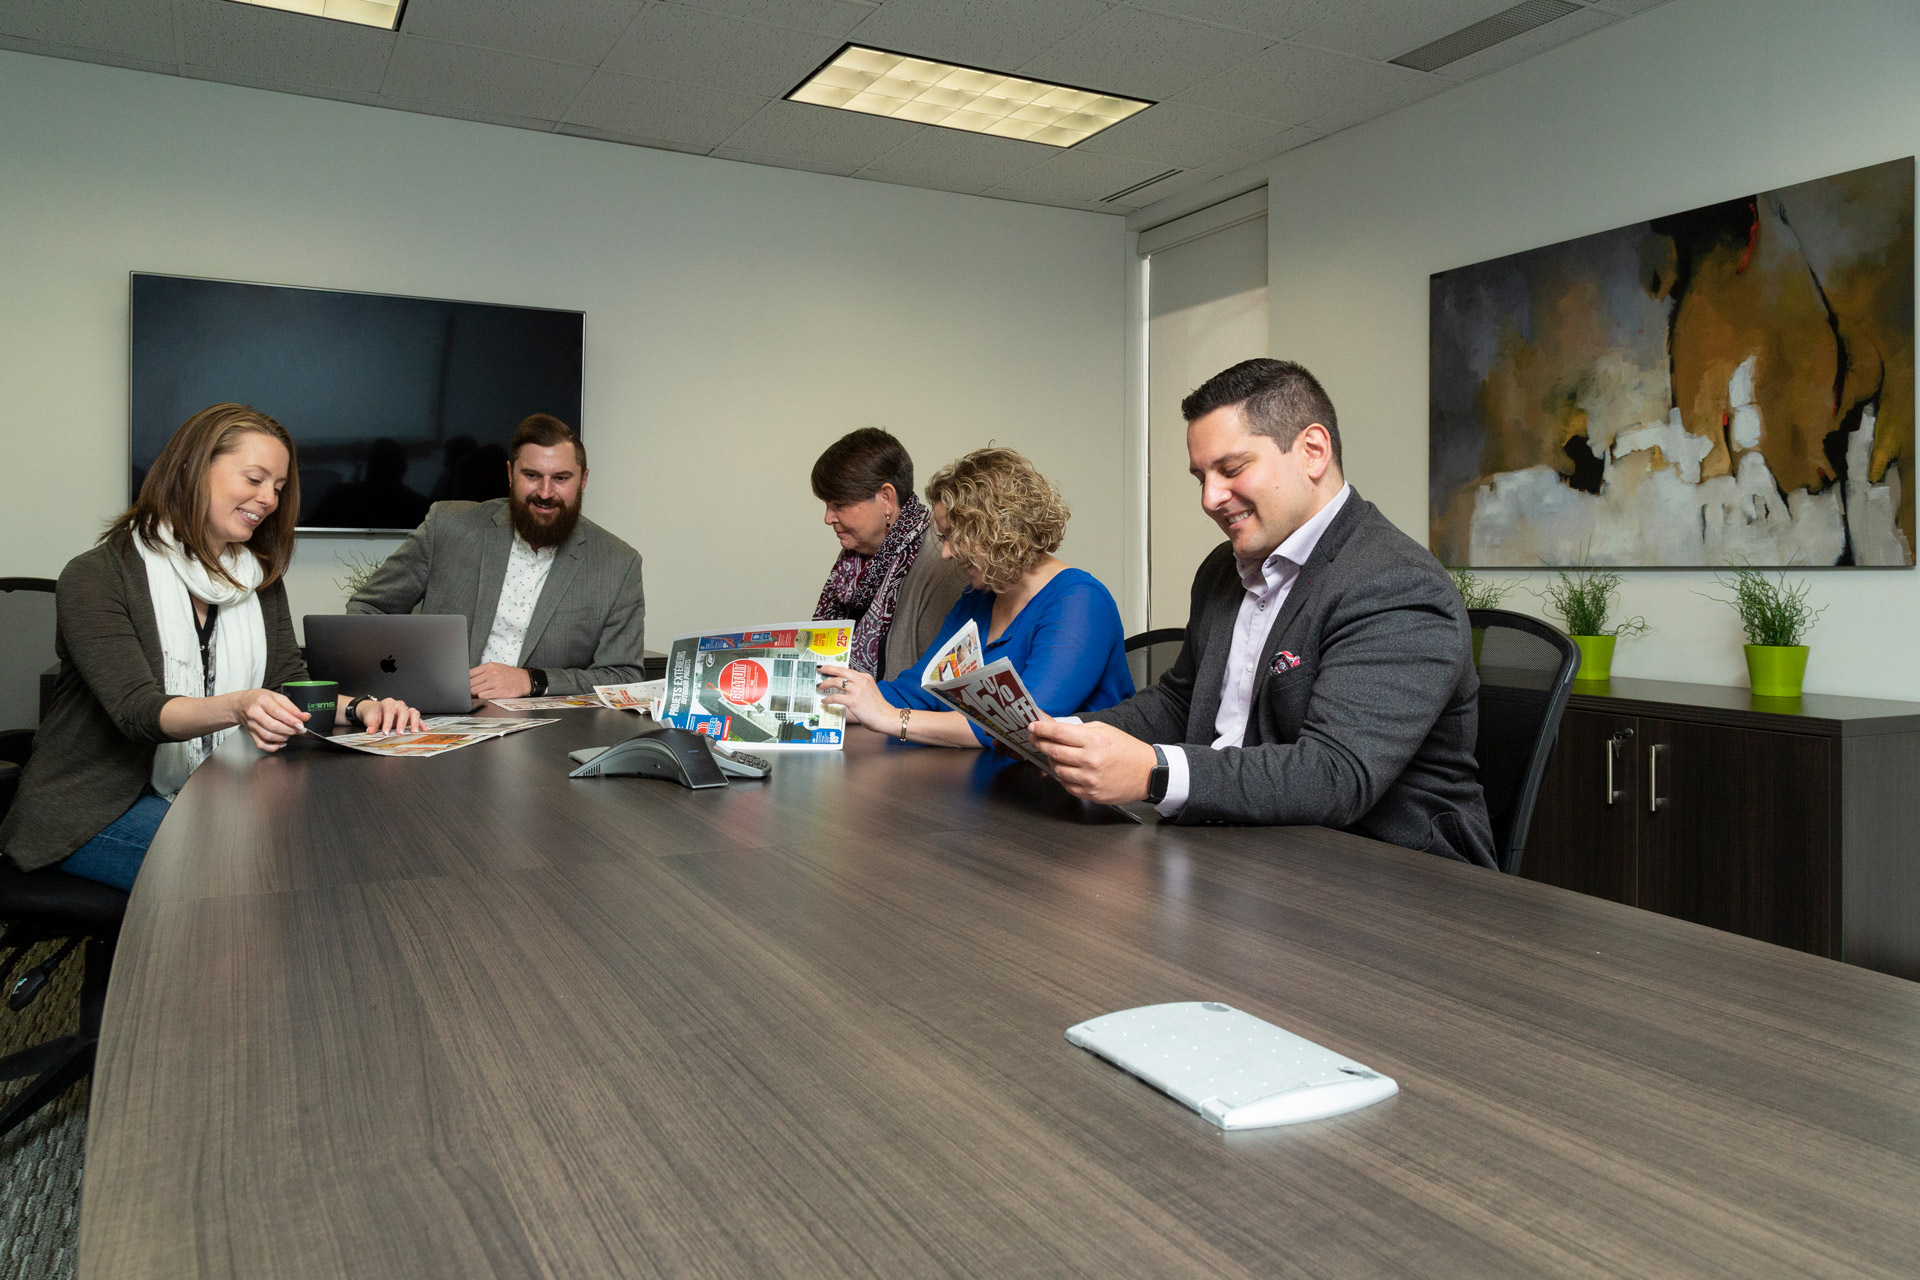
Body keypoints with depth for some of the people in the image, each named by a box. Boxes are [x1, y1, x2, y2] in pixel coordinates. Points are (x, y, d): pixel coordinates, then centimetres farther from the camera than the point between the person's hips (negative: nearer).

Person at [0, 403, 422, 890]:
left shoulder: (261, 580, 12)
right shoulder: (95, 577, -8)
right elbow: (138, 710, -20)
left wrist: (357, 709, -20)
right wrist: (237, 708, -41)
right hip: (98, 809, -5)